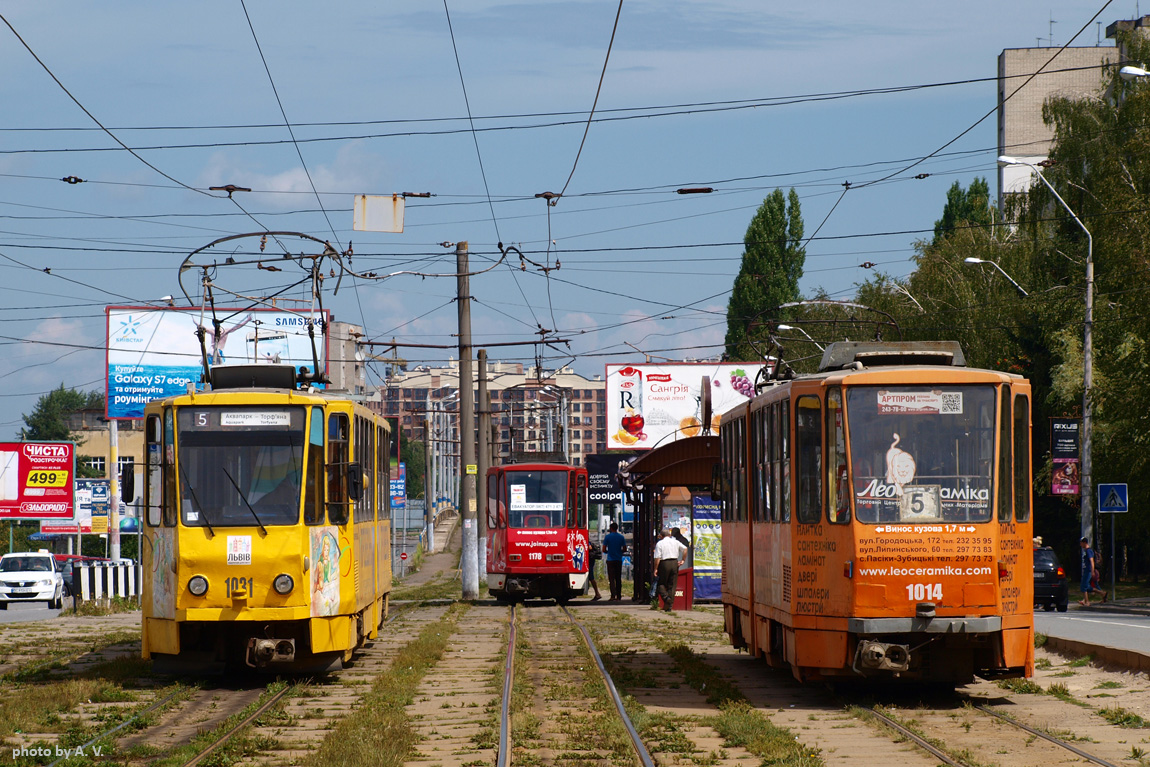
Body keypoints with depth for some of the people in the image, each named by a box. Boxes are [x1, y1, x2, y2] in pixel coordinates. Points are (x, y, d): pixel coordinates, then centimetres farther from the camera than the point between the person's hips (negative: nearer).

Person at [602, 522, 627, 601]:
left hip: (610, 560, -3)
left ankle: (613, 595, -19)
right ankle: (619, 596, 10)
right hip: (619, 560, 3)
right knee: (618, 579, 10)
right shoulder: (621, 537, 4)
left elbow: (604, 550, -5)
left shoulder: (607, 537, -5)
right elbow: (624, 549, 6)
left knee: (611, 578, -5)